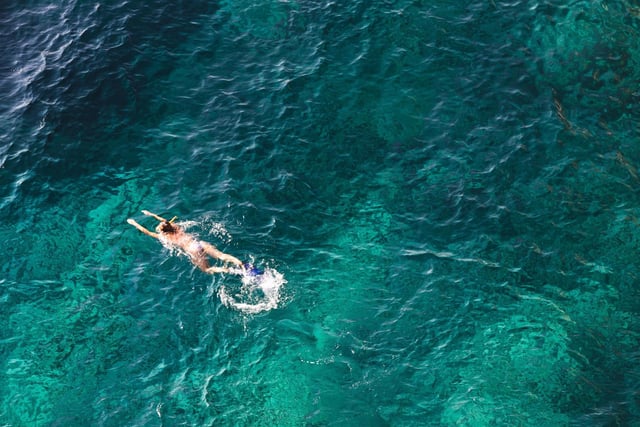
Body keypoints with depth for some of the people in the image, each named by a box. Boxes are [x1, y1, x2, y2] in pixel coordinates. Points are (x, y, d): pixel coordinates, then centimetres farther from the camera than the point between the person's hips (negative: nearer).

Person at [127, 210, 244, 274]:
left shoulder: (163, 237, 7)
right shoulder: (176, 227, 20)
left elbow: (146, 232, 17)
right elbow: (164, 221, 42)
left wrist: (134, 223, 28)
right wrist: (152, 214, 51)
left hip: (192, 251, -5)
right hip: (200, 243, 5)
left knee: (207, 270, -3)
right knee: (222, 255, -8)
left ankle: (228, 270, -28)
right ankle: (240, 264, -30)